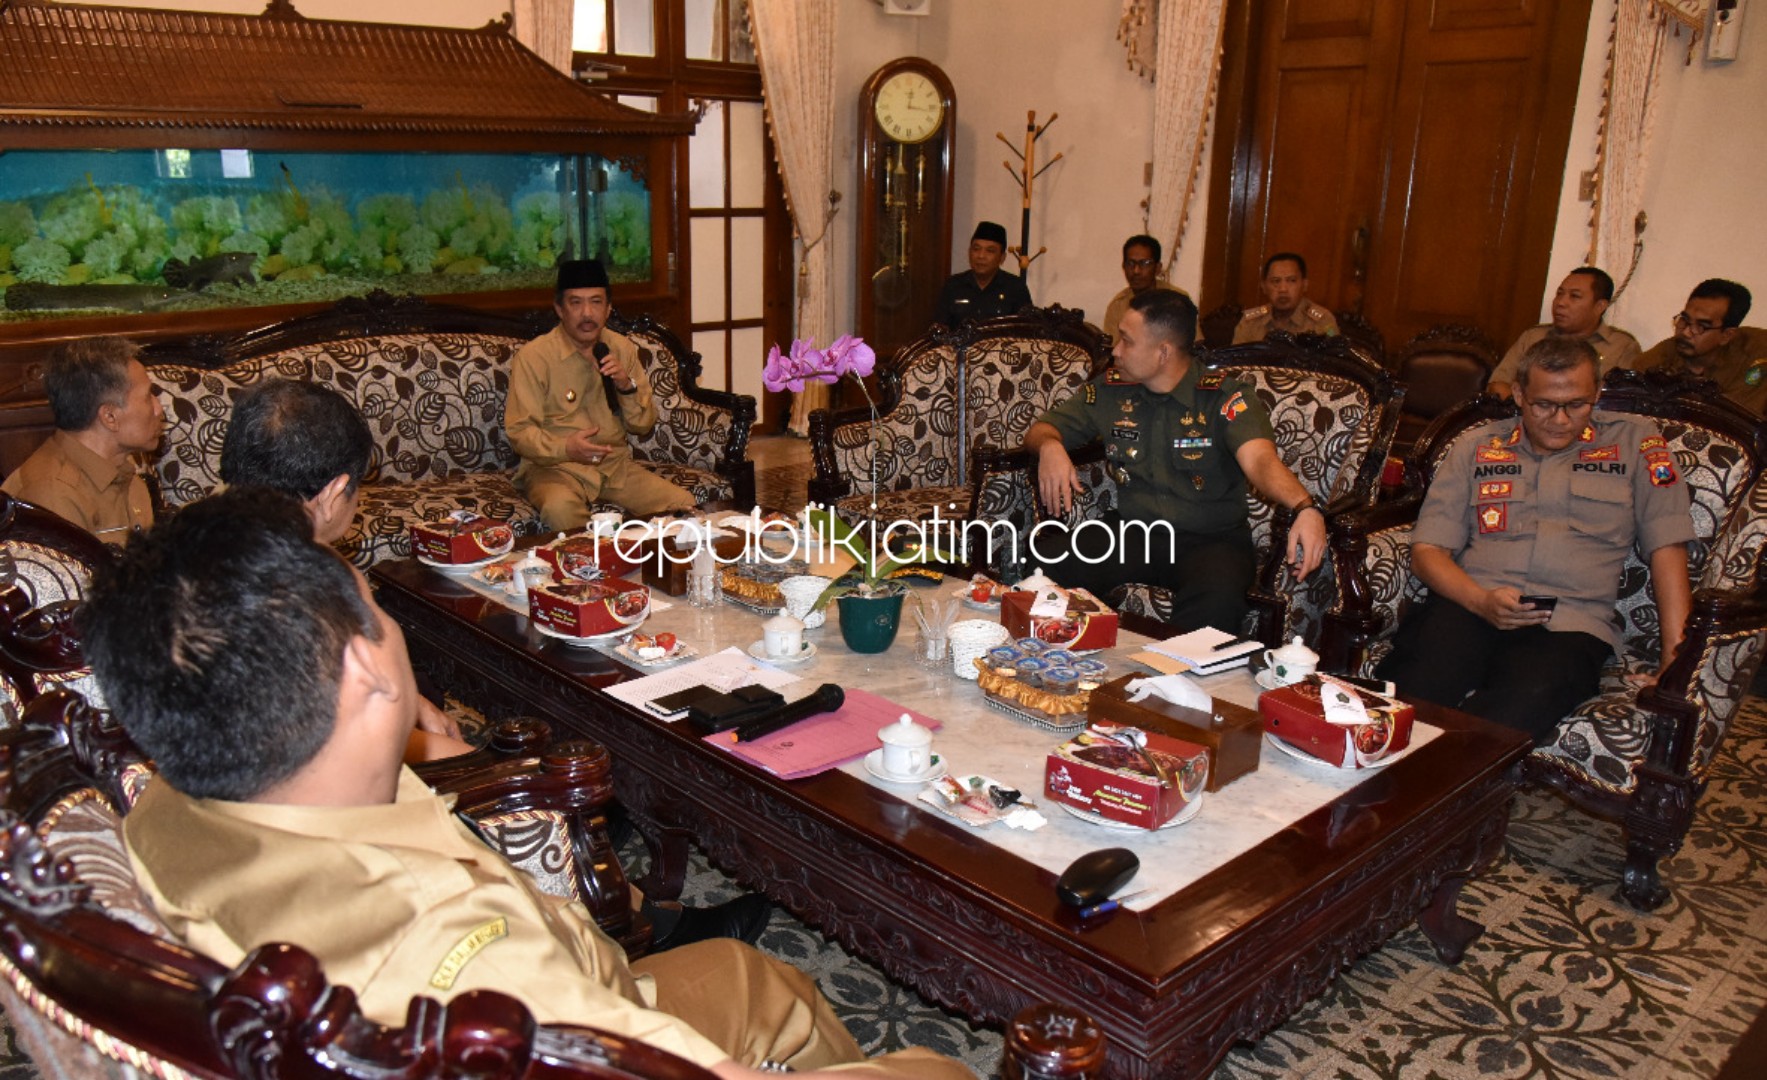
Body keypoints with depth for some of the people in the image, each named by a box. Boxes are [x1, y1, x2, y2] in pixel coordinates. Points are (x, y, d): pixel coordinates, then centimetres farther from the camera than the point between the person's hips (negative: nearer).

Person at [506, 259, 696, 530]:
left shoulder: (623, 349, 9)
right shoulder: (534, 356, -6)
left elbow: (643, 425, 10)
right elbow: (519, 430, -9)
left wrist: (627, 386, -10)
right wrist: (564, 448, -28)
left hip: (616, 464, 4)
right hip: (554, 467, -4)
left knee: (683, 505, -16)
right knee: (560, 510, -38)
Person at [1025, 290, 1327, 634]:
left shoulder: (1226, 398, -7)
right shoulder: (1109, 392, 7)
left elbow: (1259, 459, -23)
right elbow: (1042, 429, 14)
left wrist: (1305, 507, -44)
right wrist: (1049, 446, -13)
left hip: (1210, 540, -3)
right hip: (1133, 531, 3)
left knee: (1218, 596, -38)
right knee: (1045, 558, -26)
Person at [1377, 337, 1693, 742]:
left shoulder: (1634, 442, 18)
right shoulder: (1476, 447, 18)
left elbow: (1667, 547, 11)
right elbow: (1427, 549, 12)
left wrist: (1676, 659, -1)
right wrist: (1482, 601, -9)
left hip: (1572, 623, 0)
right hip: (1469, 607, 1)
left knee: (1528, 700, -37)